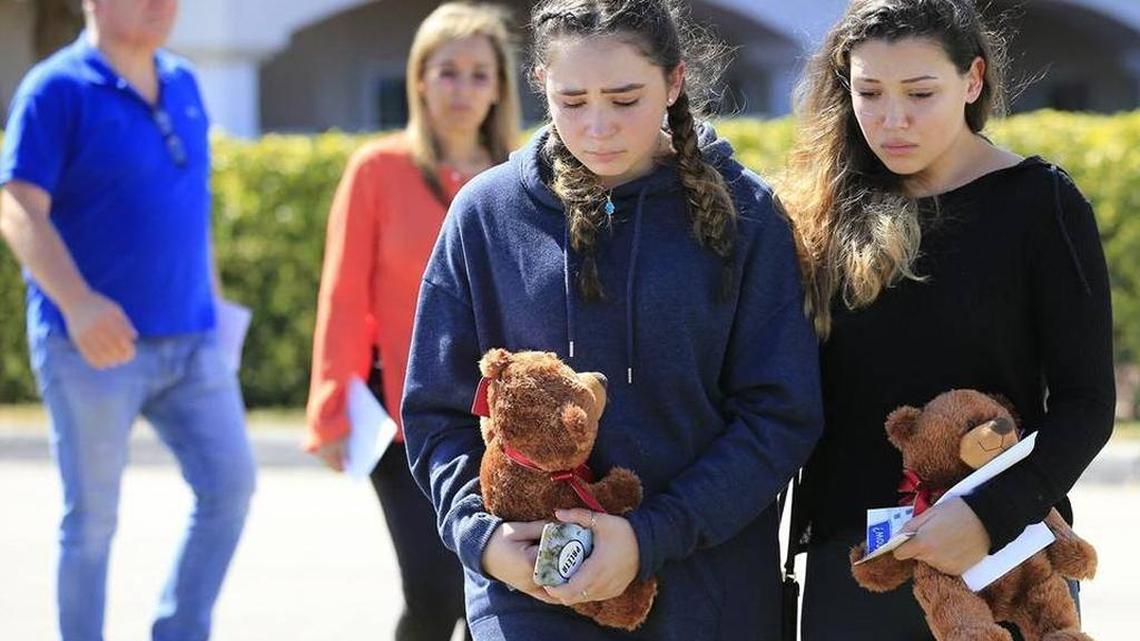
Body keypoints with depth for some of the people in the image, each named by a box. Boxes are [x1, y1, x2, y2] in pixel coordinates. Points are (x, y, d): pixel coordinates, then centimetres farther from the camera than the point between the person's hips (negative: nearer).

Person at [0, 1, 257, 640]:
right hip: (94, 346, -6)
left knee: (230, 484, 1)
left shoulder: (183, 85, 11)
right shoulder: (57, 90, -10)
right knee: (93, 517, 2)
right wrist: (77, 301, -31)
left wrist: (213, 300, 20)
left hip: (192, 341, 6)